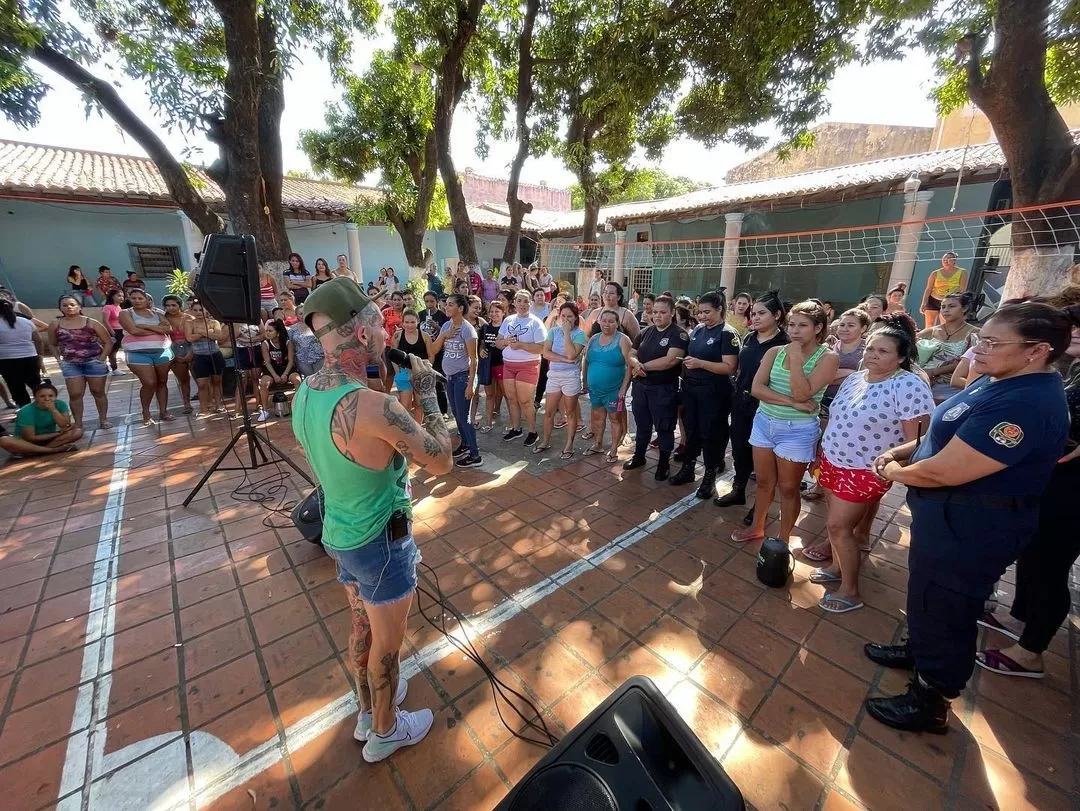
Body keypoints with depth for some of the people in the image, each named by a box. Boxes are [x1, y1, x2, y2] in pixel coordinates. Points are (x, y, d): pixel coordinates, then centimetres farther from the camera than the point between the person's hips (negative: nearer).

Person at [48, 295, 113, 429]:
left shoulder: (91, 323, -3)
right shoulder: (55, 324, 5)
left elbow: (108, 341, 0)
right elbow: (53, 344, 15)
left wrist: (102, 358, -7)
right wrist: (59, 359, 4)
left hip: (94, 362, -2)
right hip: (70, 364, 2)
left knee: (98, 392, 6)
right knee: (75, 394, 1)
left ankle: (103, 419, 16)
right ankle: (77, 423, 8)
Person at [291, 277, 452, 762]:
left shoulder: (305, 392, -5)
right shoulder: (371, 405, -32)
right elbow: (441, 462, -22)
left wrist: (394, 390, 3)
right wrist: (427, 393, -14)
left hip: (339, 534, 8)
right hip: (380, 542, -8)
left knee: (362, 628, 29)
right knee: (386, 643, 18)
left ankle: (368, 709, 53)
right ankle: (385, 731, 44)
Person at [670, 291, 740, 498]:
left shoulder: (728, 334, -10)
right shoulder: (697, 330, 9)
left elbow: (730, 368, -18)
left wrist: (700, 363, -26)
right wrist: (684, 379, 4)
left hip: (713, 392, -6)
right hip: (691, 389, 6)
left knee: (710, 434, 4)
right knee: (691, 430, 14)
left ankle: (710, 476, 19)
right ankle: (688, 468, 28)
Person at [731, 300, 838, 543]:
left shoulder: (828, 358, -10)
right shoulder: (775, 352, 1)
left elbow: (802, 394, -22)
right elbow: (756, 388, -9)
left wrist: (796, 358, -20)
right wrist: (790, 402, -18)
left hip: (797, 431, -4)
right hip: (764, 423, 4)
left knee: (788, 488, 10)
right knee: (764, 482, 18)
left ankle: (783, 538, 30)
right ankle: (757, 527, 37)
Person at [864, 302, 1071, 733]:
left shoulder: (1025, 404, -29)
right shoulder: (997, 380, 4)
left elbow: (943, 471, -29)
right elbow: (948, 435, 16)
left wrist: (895, 472, -11)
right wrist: (899, 452, 2)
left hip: (969, 528, -9)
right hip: (948, 517, 9)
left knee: (945, 612, 9)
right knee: (926, 595, 27)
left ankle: (930, 702, 30)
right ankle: (918, 650, 50)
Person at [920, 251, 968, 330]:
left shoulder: (962, 272, 1)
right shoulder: (935, 273, 2)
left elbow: (962, 289, -4)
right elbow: (928, 289, 1)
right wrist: (923, 303, -9)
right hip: (933, 301, 0)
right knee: (929, 325, -2)